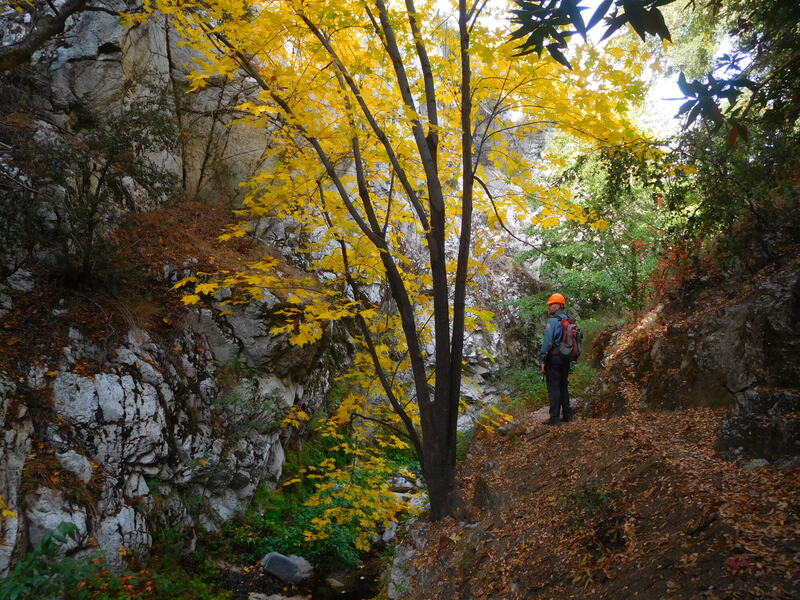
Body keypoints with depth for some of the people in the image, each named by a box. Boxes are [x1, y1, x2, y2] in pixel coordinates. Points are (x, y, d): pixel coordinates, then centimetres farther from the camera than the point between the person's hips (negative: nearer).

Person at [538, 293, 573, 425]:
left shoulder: (552, 321, -14)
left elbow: (547, 342, -19)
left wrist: (542, 360, -14)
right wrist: (570, 357, 18)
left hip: (554, 358, -8)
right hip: (566, 358, 8)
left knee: (553, 388, -4)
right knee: (563, 387, 16)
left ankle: (554, 418, -3)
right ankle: (567, 414, 20)